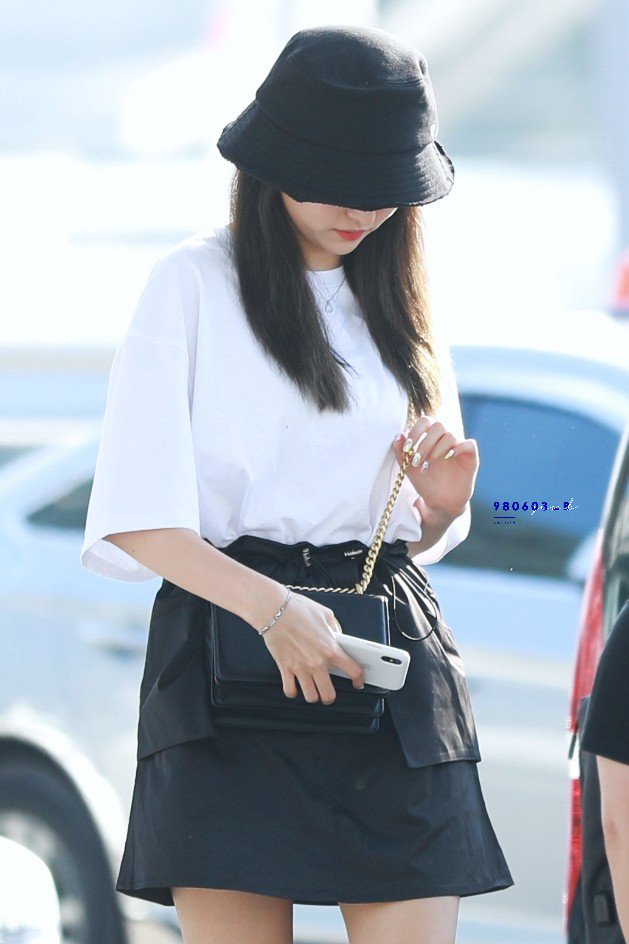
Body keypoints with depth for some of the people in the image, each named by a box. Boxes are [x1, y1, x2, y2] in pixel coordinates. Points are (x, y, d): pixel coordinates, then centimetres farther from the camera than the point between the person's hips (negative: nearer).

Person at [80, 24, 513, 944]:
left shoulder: (401, 308, 19)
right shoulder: (196, 282, 2)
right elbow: (136, 516, -6)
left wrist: (443, 505, 1)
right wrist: (270, 607, -19)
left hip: (394, 664, 4)